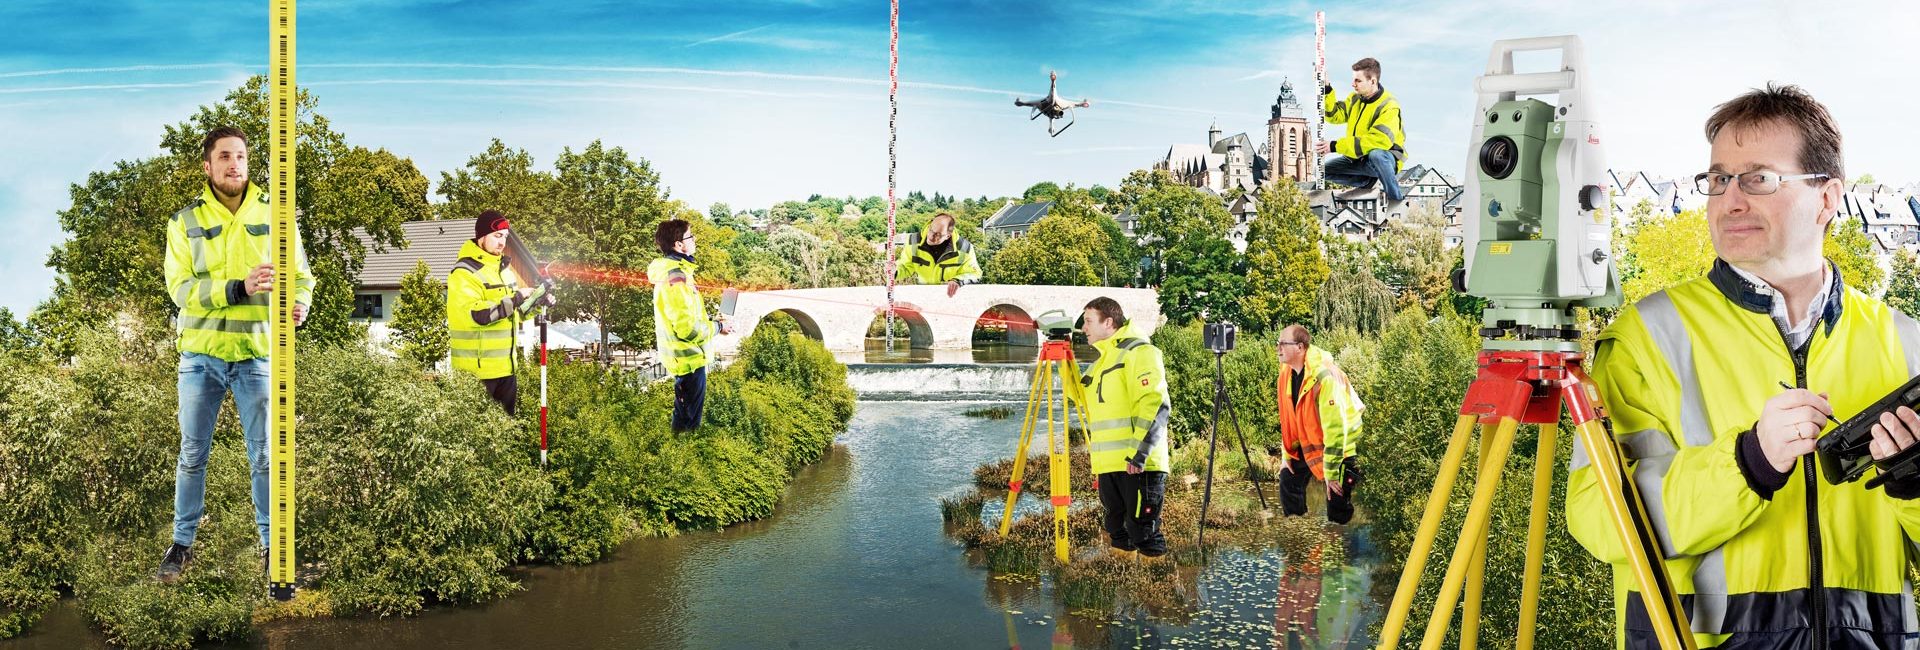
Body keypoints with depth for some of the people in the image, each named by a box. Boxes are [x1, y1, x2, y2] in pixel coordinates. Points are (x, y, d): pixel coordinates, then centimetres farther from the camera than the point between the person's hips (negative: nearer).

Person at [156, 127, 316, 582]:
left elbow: (301, 276, 3)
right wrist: (239, 288, -24)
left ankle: (272, 544, 17)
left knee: (264, 457, 4)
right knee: (193, 455, 11)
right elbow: (180, 286, -9)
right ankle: (182, 543, 25)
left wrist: (299, 305, -20)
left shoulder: (274, 215, 2)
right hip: (201, 355, 1)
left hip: (256, 356, -1)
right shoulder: (185, 222, 2)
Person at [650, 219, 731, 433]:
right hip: (688, 359, -10)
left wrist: (711, 320, 12)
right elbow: (688, 329, -27)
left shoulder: (671, 271, 9)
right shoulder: (676, 277, -24)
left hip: (684, 357, 10)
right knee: (689, 418, 3)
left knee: (685, 413, 24)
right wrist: (717, 327, -12)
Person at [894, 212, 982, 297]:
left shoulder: (964, 248, -17)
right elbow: (906, 267, 1)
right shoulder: (914, 241, -12)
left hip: (950, 295, 2)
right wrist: (895, 271, -22)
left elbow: (974, 274, -6)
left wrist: (958, 281, -26)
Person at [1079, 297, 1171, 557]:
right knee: (1119, 536, 12)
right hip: (1107, 465, 9)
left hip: (1137, 465, -9)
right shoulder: (1102, 360, 22)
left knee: (1144, 534, -7)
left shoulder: (1138, 351, -7)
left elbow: (1156, 405, -17)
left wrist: (1140, 452, -23)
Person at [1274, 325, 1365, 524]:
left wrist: (1331, 472, -27)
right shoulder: (1287, 372, -4)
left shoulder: (1324, 376, -30)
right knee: (1289, 476, 11)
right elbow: (1288, 417, 8)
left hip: (1341, 444, -8)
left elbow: (1335, 426, -30)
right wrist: (1287, 455, 8)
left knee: (1337, 505, -9)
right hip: (1308, 442, 8)